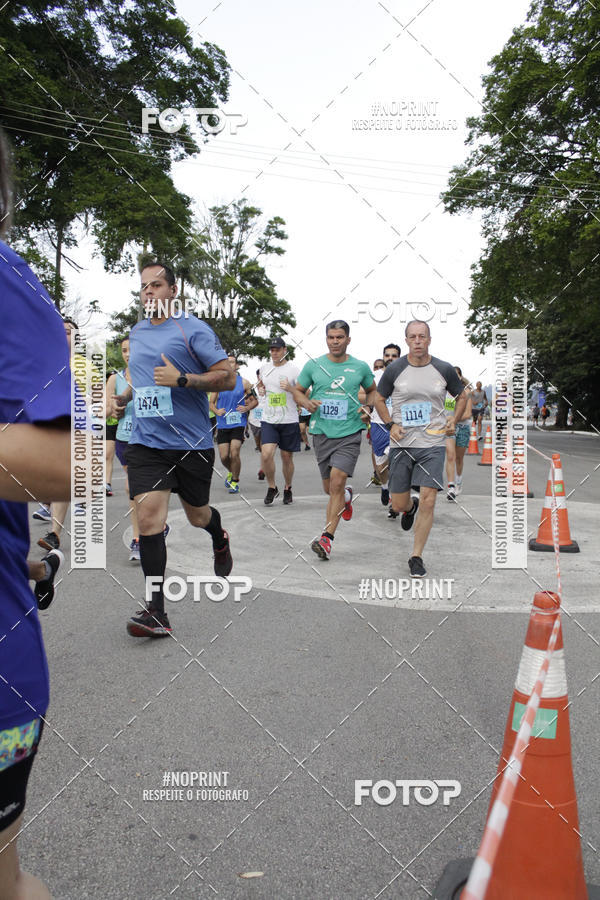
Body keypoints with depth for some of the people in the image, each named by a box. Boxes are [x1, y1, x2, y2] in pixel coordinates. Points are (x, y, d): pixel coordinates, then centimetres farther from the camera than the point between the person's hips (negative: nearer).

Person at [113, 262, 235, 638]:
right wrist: (125, 397, 15)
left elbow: (228, 378, -11)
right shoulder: (136, 332, 14)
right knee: (149, 515, -13)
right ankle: (156, 612, -9)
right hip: (145, 441, 4)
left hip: (192, 442, -3)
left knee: (197, 515, 14)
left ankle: (220, 539, 53)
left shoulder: (193, 328, -5)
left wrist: (181, 379, -22)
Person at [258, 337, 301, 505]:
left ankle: (287, 488, 31)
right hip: (268, 420, 2)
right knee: (266, 454, -15)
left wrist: (290, 388, -21)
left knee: (287, 457, 8)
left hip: (289, 421, -2)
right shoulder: (264, 368, 9)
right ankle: (272, 487, 7)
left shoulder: (293, 369, -5)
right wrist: (261, 387, 7)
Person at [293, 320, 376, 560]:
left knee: (337, 482, -17)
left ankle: (326, 538, -14)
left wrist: (367, 409, 1)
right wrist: (307, 403, -8)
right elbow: (298, 391, 13)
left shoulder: (360, 367, 4)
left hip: (349, 433, -2)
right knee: (329, 488, 11)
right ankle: (346, 496, 48)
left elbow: (372, 390, 20)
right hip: (321, 432, 2)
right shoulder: (313, 365, 4)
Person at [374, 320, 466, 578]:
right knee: (398, 505, 5)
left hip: (433, 443, 0)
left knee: (428, 501, -10)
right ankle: (410, 506, 45)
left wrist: (454, 420, 2)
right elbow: (379, 399, 12)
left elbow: (462, 396, 18)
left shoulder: (444, 370, 1)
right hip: (401, 444, 1)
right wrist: (390, 425, -2)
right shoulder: (395, 370, -1)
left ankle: (416, 557, 6)